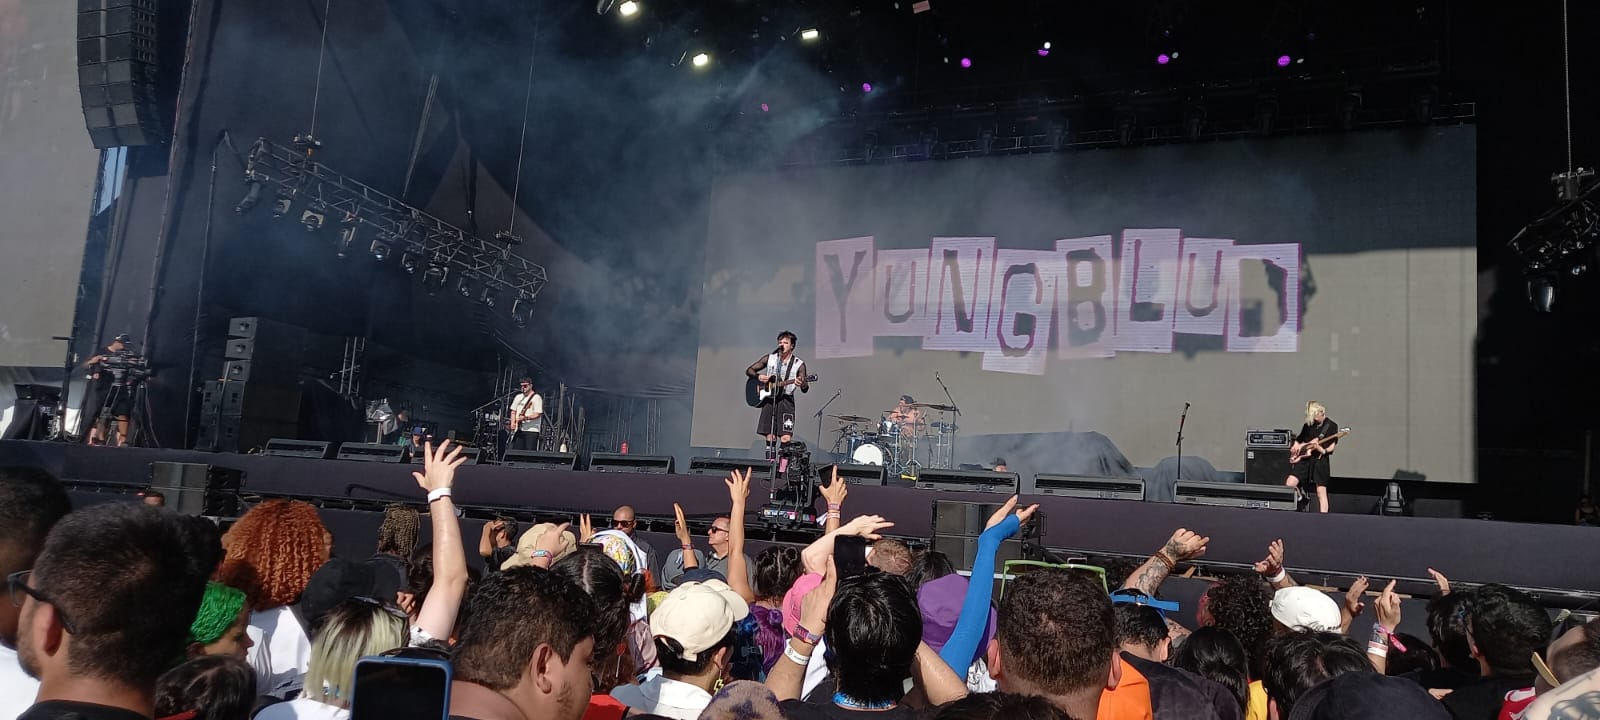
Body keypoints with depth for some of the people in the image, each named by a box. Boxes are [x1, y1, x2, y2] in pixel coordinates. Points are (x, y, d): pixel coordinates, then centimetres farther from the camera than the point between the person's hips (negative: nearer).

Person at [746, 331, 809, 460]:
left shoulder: (799, 364, 1)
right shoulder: (770, 358, 7)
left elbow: (805, 389, -5)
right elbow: (749, 370, 13)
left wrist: (802, 384, -29)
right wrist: (758, 376, -8)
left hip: (786, 400, -2)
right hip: (768, 399, 3)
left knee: (786, 438, -13)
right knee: (770, 437, 2)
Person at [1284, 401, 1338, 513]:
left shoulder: (1331, 426, 2)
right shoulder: (1308, 425, 13)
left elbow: (1331, 447, -2)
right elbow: (1298, 441, 22)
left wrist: (1322, 450, -21)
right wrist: (1296, 447, 2)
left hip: (1320, 460, -3)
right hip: (1304, 459, 3)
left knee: (1321, 493, -6)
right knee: (1289, 485, -12)